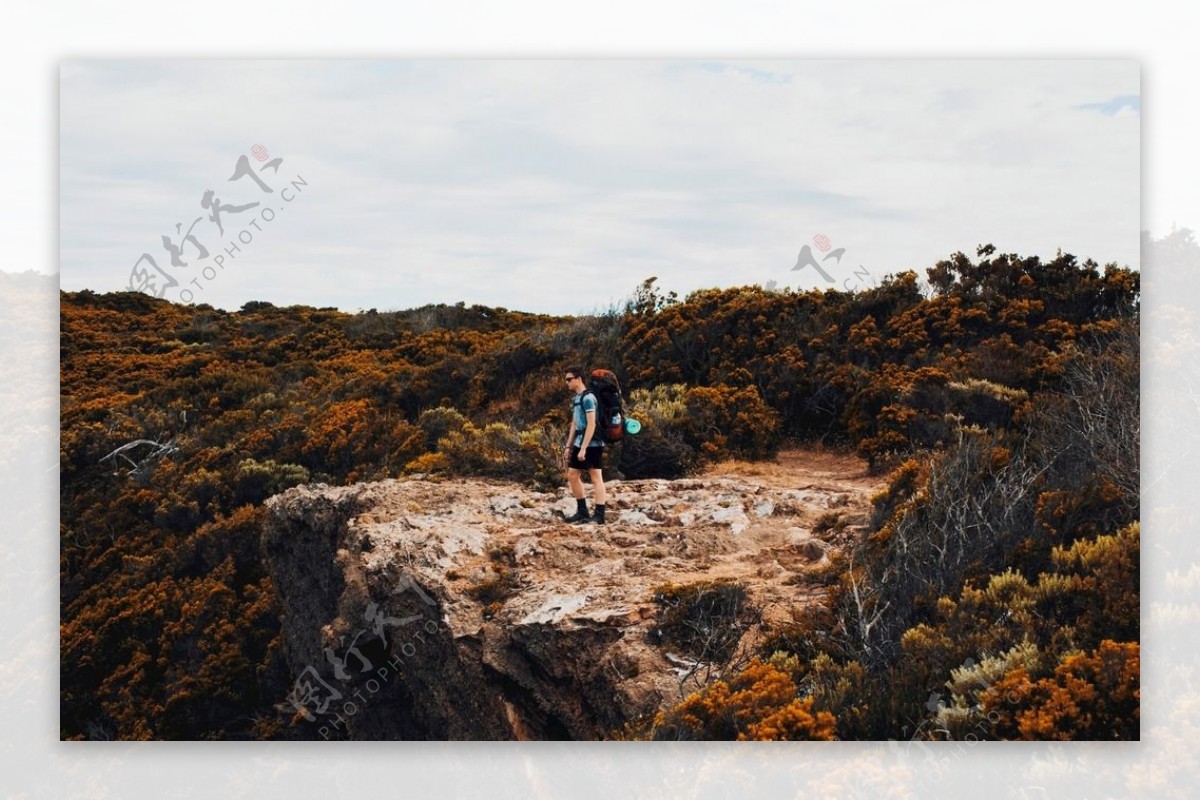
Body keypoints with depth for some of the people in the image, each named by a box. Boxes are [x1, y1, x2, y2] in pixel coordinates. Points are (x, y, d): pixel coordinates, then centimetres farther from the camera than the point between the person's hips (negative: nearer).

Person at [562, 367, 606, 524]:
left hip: (591, 445, -10)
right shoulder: (576, 398, 14)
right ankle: (582, 511, 21)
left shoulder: (588, 397, -14)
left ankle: (599, 515, -3)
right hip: (580, 444, 10)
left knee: (596, 477, -5)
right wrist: (568, 446, 18)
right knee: (572, 475, 12)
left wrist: (583, 448, -21)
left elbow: (591, 425, -19)